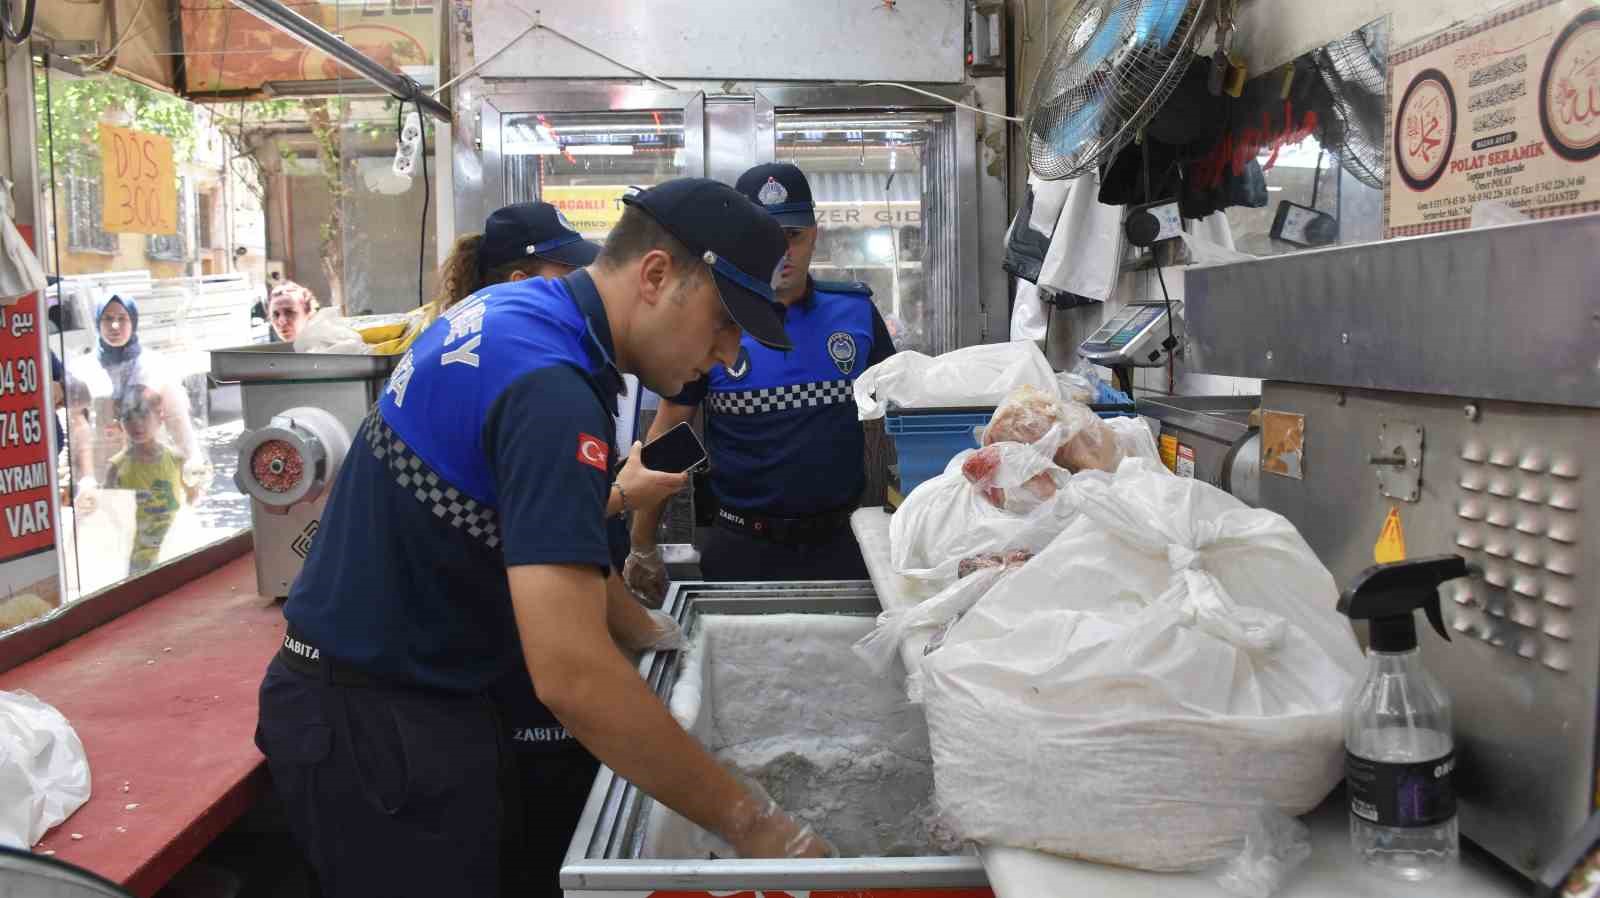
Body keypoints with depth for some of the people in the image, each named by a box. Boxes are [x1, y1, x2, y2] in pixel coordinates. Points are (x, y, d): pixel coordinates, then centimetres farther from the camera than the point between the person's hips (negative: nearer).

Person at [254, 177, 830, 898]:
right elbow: (571, 674, -34)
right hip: (374, 728, -9)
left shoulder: (512, 310, 3)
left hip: (417, 699, 9)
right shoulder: (549, 385, -27)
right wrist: (750, 822, -27)